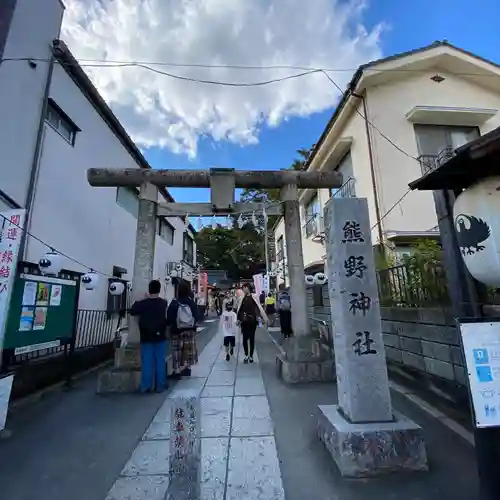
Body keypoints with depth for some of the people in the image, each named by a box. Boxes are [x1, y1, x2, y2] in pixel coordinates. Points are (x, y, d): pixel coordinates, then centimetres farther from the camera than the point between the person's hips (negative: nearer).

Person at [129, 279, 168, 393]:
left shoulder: (142, 303, -9)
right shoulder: (163, 303, -4)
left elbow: (132, 312, 4)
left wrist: (137, 302, 14)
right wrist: (149, 298, 15)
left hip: (146, 337, 0)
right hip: (160, 336, 1)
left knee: (147, 362, 7)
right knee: (160, 362, 7)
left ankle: (145, 387, 11)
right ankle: (160, 386, 13)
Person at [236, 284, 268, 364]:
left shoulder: (254, 297, -7)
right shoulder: (242, 298, 6)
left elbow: (259, 308, -9)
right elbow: (239, 309, 12)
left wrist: (264, 318, -11)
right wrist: (238, 319, 12)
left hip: (252, 321, -3)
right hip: (244, 321, 3)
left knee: (252, 339, 8)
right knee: (245, 339, 2)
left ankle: (251, 356, 22)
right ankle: (246, 355, 19)